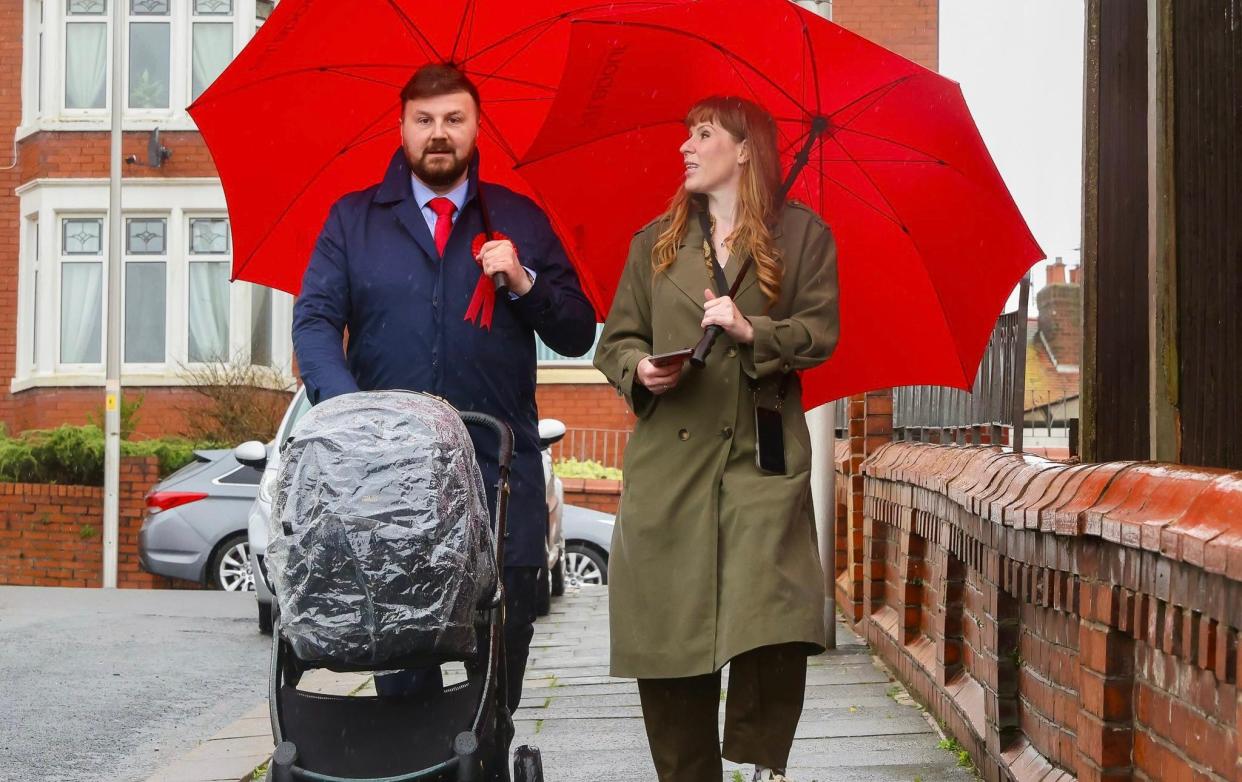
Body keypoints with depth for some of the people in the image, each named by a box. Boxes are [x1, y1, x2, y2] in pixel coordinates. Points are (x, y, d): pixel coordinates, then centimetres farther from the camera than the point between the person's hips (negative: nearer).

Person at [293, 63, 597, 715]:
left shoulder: (521, 221, 13)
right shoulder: (352, 219, 12)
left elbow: (577, 336, 11)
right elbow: (314, 322, 1)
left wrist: (524, 283, -8)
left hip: (500, 473, 1)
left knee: (501, 666, 1)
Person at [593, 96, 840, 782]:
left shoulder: (801, 234, 10)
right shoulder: (655, 242, 18)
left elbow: (821, 333, 4)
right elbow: (615, 339, 17)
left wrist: (753, 331, -13)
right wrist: (638, 368, -5)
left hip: (762, 455, -2)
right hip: (669, 457, 3)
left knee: (777, 621, -16)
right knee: (667, 625, -1)